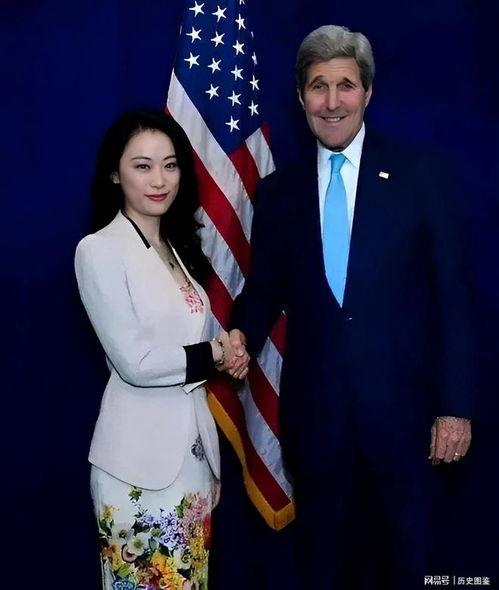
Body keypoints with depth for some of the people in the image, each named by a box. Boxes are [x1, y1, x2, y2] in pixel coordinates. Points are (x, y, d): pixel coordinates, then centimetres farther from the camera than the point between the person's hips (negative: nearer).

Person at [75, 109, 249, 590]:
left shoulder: (177, 248, 12)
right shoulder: (99, 250, -11)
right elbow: (136, 362, -17)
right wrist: (214, 354, -6)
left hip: (194, 447, 7)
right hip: (140, 461, -7)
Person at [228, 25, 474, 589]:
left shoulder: (419, 175, -3)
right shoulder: (277, 191, 5)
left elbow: (450, 295, -4)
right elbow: (263, 289, 10)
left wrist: (455, 405, -7)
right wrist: (242, 335, -13)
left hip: (401, 403, -2)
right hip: (314, 409, 2)